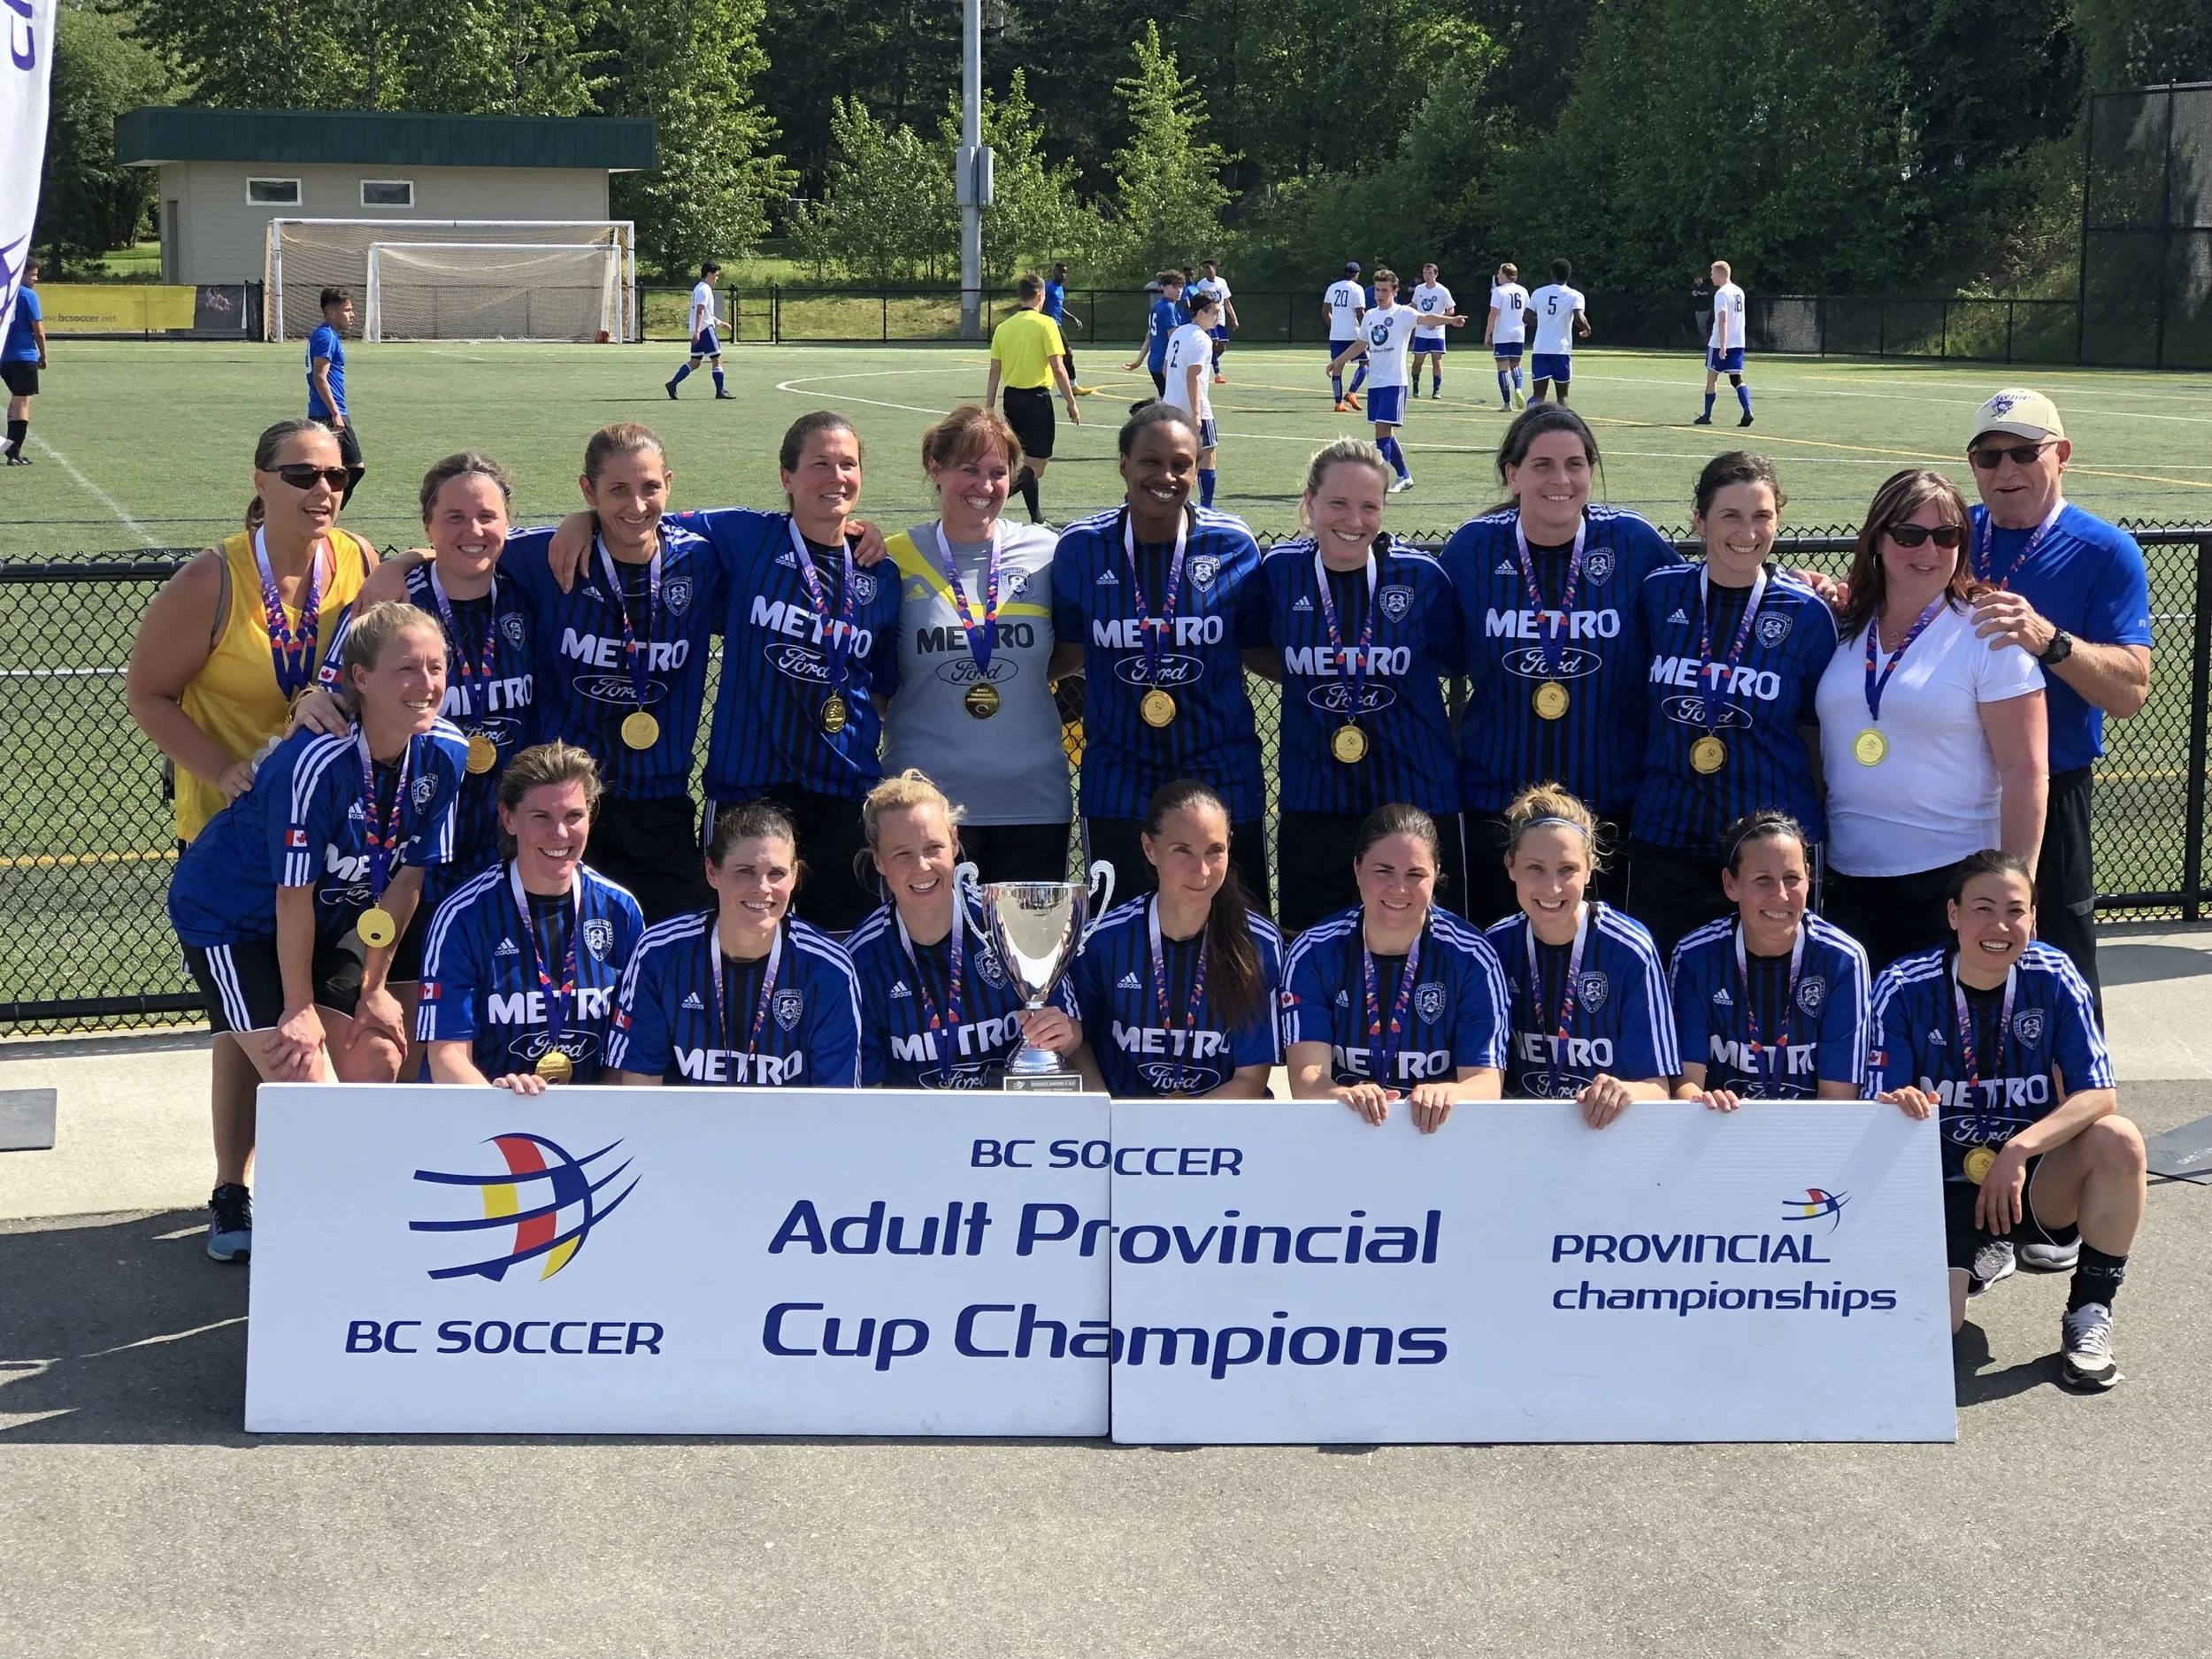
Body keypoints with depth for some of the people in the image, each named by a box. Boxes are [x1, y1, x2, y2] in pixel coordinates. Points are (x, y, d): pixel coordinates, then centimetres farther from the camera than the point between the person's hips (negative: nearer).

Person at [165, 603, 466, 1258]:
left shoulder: (445, 755, -15)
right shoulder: (315, 762, -33)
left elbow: (405, 881, -5)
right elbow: (293, 896, -24)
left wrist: (372, 987, -1)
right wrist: (299, 1007, -15)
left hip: (330, 918, 6)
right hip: (229, 915, -6)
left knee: (374, 1062, -3)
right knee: (299, 1070, -17)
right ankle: (231, 1201, 6)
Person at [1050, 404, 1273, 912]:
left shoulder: (1233, 545, -3)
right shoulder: (1082, 547, -2)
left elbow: (1260, 654, 6)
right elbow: (1066, 654, 9)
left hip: (1222, 778, 0)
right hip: (1118, 786, 0)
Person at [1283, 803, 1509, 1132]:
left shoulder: (1471, 959, -3)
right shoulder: (1314, 954, -2)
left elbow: (1487, 1080, -8)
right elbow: (1306, 1077, -11)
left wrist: (1448, 1093, -32)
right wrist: (1346, 1095, -34)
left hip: (1438, 1132, 0)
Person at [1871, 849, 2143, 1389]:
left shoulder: (2054, 978, -10)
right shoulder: (1904, 989, -13)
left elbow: (2100, 1097, -15)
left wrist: (2019, 1151, -29)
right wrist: (1902, 1107, -38)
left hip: (2035, 1183, 1)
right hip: (1943, 1184, -1)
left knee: (2118, 1140, -30)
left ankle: (2090, 1314, -9)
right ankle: (1984, 1254, 15)